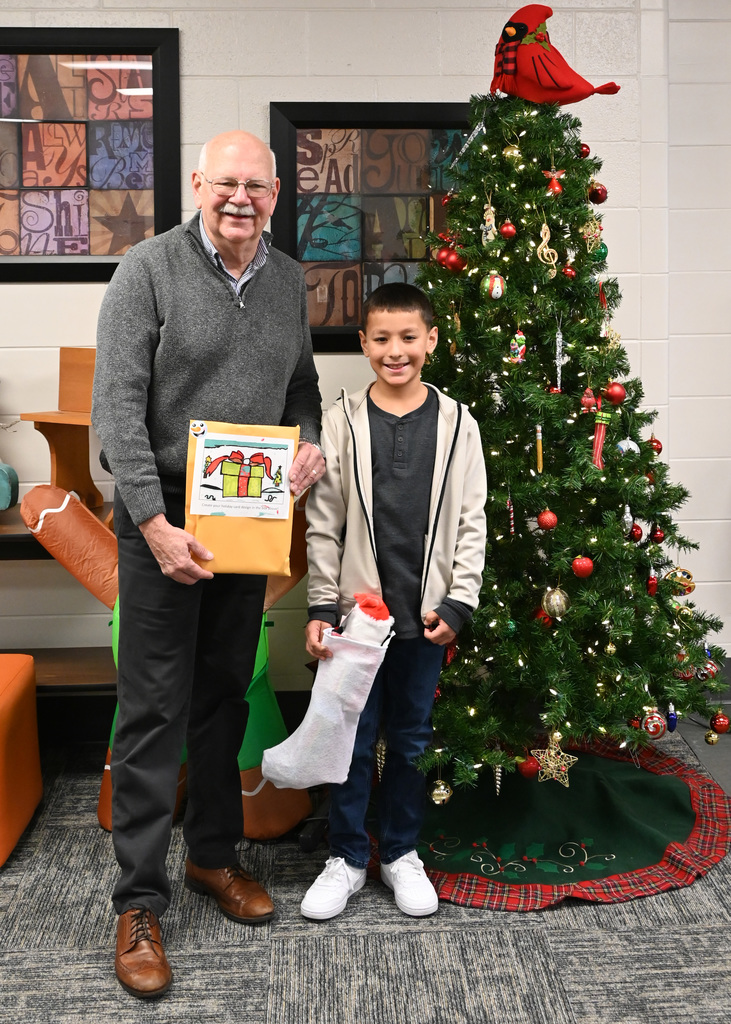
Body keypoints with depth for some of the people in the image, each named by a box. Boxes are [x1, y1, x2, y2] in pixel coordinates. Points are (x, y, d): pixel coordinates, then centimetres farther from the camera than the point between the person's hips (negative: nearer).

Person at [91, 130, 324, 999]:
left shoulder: (288, 281, 9)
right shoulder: (150, 269, -9)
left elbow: (301, 384, 19)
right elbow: (117, 406, -15)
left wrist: (309, 443, -3)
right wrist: (155, 523, -22)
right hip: (164, 515, -5)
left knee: (226, 695, 15)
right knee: (155, 707, -1)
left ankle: (214, 855, 33)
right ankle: (139, 903, 12)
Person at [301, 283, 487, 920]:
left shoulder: (457, 424, 1)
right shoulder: (342, 422, -1)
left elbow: (471, 522, 3)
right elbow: (323, 525, 0)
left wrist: (457, 603, -5)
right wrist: (321, 607, -4)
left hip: (426, 612, 1)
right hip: (356, 609, -1)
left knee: (412, 737, 13)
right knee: (353, 737, 8)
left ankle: (401, 853, 31)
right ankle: (348, 858, 26)